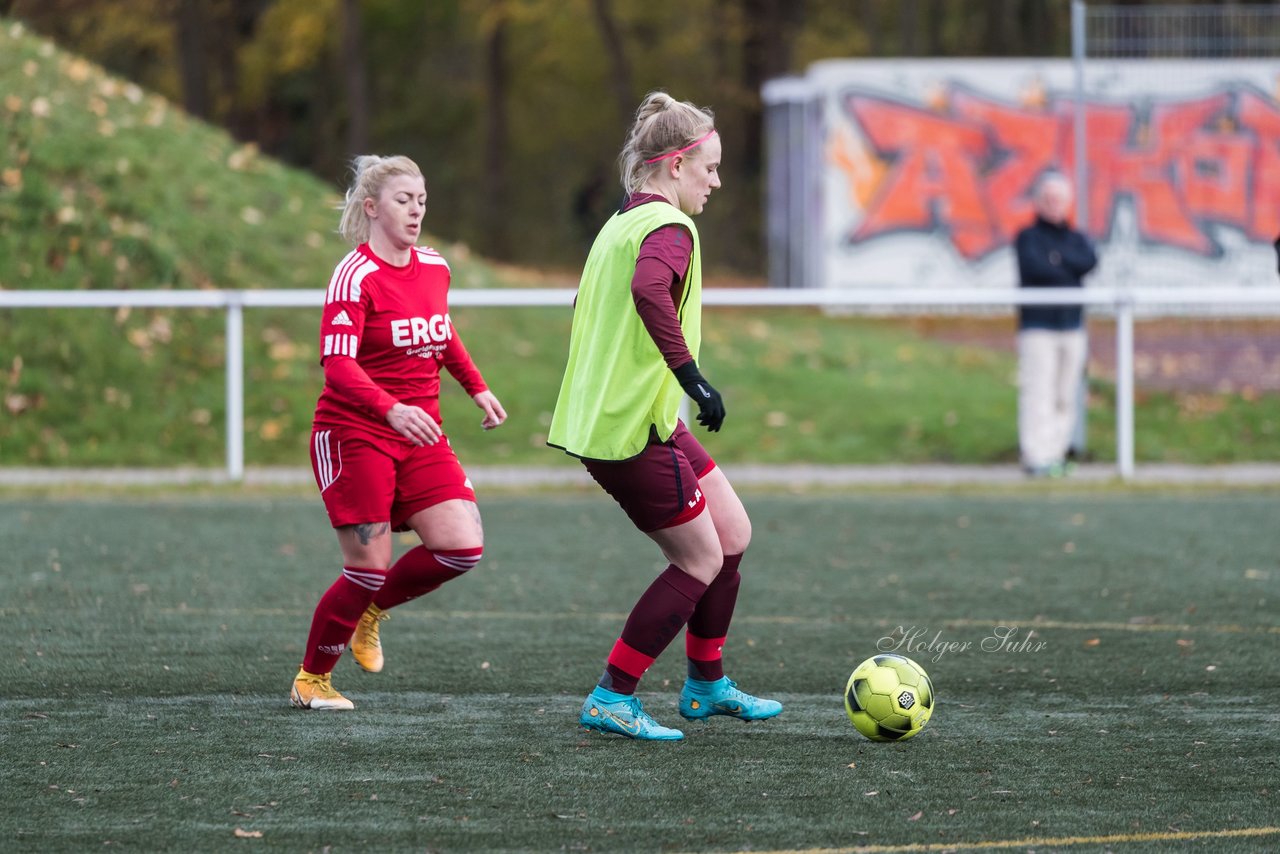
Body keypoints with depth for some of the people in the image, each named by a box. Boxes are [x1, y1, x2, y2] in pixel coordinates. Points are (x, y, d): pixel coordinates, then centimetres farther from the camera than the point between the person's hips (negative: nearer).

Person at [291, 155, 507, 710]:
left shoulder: (435, 268, 7)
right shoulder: (355, 277, -15)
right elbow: (338, 367, -25)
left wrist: (478, 389, 21)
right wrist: (392, 410, -39)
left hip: (420, 436, 6)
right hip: (354, 436, -6)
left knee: (462, 547, -9)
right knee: (369, 569, -8)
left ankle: (371, 610, 17)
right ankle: (310, 680, 13)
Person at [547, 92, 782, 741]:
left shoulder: (620, 224, 16)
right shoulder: (668, 226, -15)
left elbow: (585, 309, 26)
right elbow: (649, 290, -36)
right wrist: (689, 372, -33)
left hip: (601, 415, 10)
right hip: (636, 431, -10)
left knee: (732, 534, 17)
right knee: (701, 562, -1)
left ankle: (707, 685, 27)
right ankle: (611, 699, 2)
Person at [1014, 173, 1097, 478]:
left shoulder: (1076, 239, 15)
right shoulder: (1028, 237, 2)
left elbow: (1090, 261, -5)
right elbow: (1034, 267, -17)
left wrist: (1059, 259, -13)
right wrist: (1069, 269, -5)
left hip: (1072, 326, 5)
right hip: (1037, 325, -5)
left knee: (1066, 395, 4)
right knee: (1038, 393, -12)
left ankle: (1056, 453, 9)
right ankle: (1036, 457, -13)